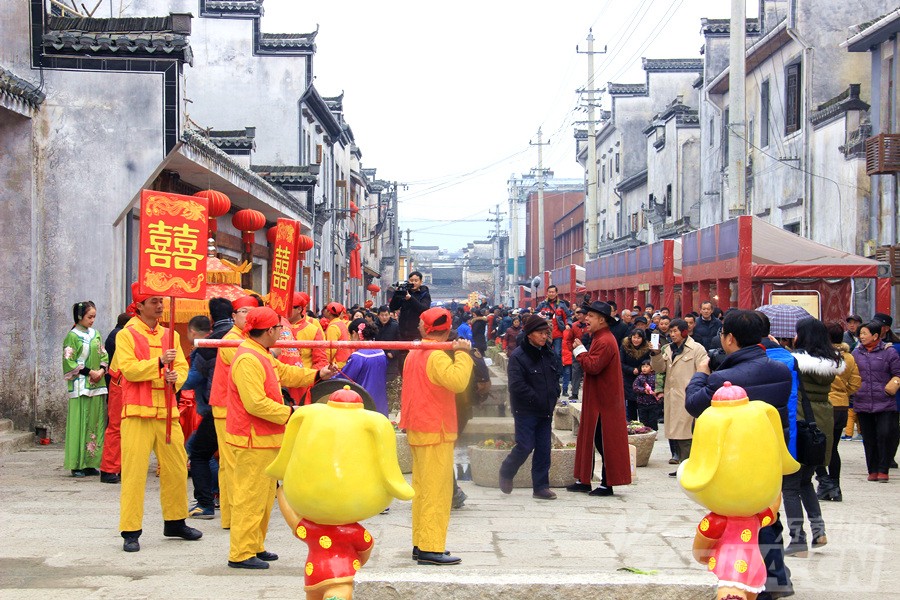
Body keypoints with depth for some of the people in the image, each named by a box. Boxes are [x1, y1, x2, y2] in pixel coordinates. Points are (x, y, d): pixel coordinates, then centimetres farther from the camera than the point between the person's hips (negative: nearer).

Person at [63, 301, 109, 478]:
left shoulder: (95, 334, 14)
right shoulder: (72, 336, -5)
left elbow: (103, 356, 16)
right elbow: (69, 361, -9)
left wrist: (101, 371, -3)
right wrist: (89, 372, -13)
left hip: (97, 384, 6)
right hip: (81, 386, -6)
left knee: (96, 422, 5)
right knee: (80, 423, -7)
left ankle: (91, 463, 10)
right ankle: (77, 465, -5)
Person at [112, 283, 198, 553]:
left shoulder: (170, 335, 15)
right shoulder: (126, 335, -1)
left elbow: (183, 367, 10)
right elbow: (128, 369, -13)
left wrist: (176, 377, -13)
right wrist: (159, 362, -22)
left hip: (167, 412, 5)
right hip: (138, 413, -5)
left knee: (176, 468, 10)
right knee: (134, 471, -6)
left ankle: (175, 522, 26)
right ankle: (131, 532, -1)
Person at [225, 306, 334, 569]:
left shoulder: (261, 356, 14)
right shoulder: (248, 360, -21)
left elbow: (284, 373, 28)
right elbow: (256, 404, -27)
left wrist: (317, 375, 23)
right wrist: (289, 413, -21)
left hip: (266, 439, 11)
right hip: (253, 441, -11)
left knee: (265, 495, 17)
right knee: (250, 496, -7)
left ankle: (255, 546, 26)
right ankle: (241, 554, -2)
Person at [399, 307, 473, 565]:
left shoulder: (413, 354, 11)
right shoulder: (437, 356, -17)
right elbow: (457, 381, -33)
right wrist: (462, 353, -23)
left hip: (417, 429, 9)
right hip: (435, 431, -9)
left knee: (421, 487, 14)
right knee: (436, 489, -7)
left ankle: (420, 544, 18)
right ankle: (430, 548, -9)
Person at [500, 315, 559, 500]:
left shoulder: (548, 354, 10)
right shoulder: (518, 356, -13)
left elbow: (555, 377, 21)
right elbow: (517, 386, -19)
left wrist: (553, 397, 4)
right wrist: (537, 400, -16)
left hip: (545, 411, 6)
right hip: (526, 411, -6)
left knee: (543, 449, 6)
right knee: (525, 446, -5)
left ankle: (541, 486, 12)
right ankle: (506, 473, 21)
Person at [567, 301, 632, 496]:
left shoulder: (605, 342, -19)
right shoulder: (599, 338, 15)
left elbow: (593, 367, -25)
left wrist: (579, 350, -15)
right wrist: (581, 350, 5)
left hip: (604, 402, -11)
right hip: (596, 400, 11)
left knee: (604, 443, -4)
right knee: (590, 439, 13)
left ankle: (607, 484, 2)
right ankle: (584, 481, 19)